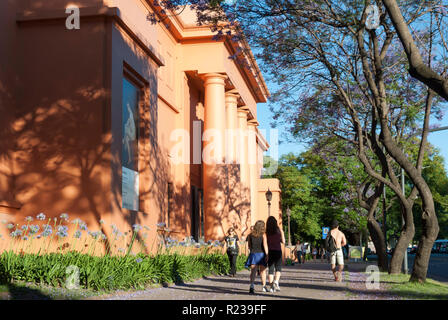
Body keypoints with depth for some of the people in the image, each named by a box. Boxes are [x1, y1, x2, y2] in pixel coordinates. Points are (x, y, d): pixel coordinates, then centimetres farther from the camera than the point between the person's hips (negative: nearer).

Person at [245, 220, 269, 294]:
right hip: (261, 254, -1)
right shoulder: (263, 235, -5)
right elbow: (265, 245, -14)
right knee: (263, 271, 15)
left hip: (253, 254, 1)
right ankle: (264, 286, 29)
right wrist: (267, 254, -13)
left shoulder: (251, 235, 4)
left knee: (253, 271, -7)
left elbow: (249, 245, 11)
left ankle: (252, 286, -28)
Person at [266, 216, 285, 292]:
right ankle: (276, 282, -15)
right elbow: (283, 241, 1)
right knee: (278, 268, 8)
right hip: (278, 251, -1)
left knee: (271, 269, 7)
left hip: (269, 251, 1)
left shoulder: (266, 232, -3)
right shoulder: (279, 230, -2)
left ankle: (272, 286, 5)